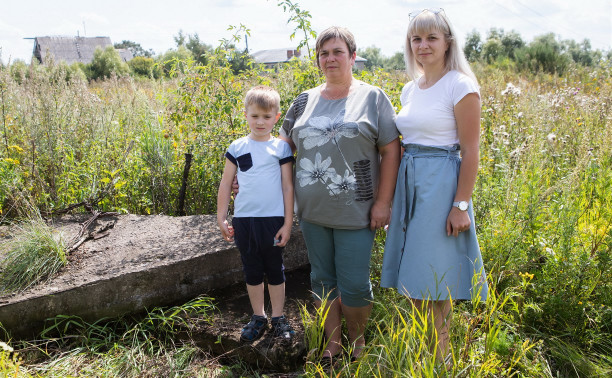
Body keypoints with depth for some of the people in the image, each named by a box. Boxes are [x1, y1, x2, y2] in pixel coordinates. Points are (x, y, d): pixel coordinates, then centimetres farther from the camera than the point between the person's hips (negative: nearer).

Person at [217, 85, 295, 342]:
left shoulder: (281, 148, -1)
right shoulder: (237, 148, 4)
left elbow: (288, 187, -1)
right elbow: (226, 184, 8)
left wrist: (287, 223, -3)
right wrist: (221, 218, 6)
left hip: (273, 219, -2)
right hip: (244, 219, 2)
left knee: (275, 270, 10)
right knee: (252, 271, 13)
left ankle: (278, 318, 27)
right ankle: (258, 318, 29)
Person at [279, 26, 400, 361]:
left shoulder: (372, 98, -1)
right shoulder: (305, 100, 10)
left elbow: (390, 151, -4)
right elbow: (284, 143, 19)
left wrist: (383, 202, -9)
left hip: (355, 212, -4)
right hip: (312, 211, 4)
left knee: (354, 284, 2)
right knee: (322, 279, 13)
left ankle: (357, 342, 28)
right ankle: (332, 343, 31)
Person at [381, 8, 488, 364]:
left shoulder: (460, 85, -8)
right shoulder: (410, 90, 13)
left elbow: (470, 152, -11)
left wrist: (461, 205, -16)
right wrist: (395, 192, 16)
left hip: (441, 185, -7)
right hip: (410, 185, 7)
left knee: (433, 279, 1)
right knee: (415, 280, 13)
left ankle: (439, 360, 21)